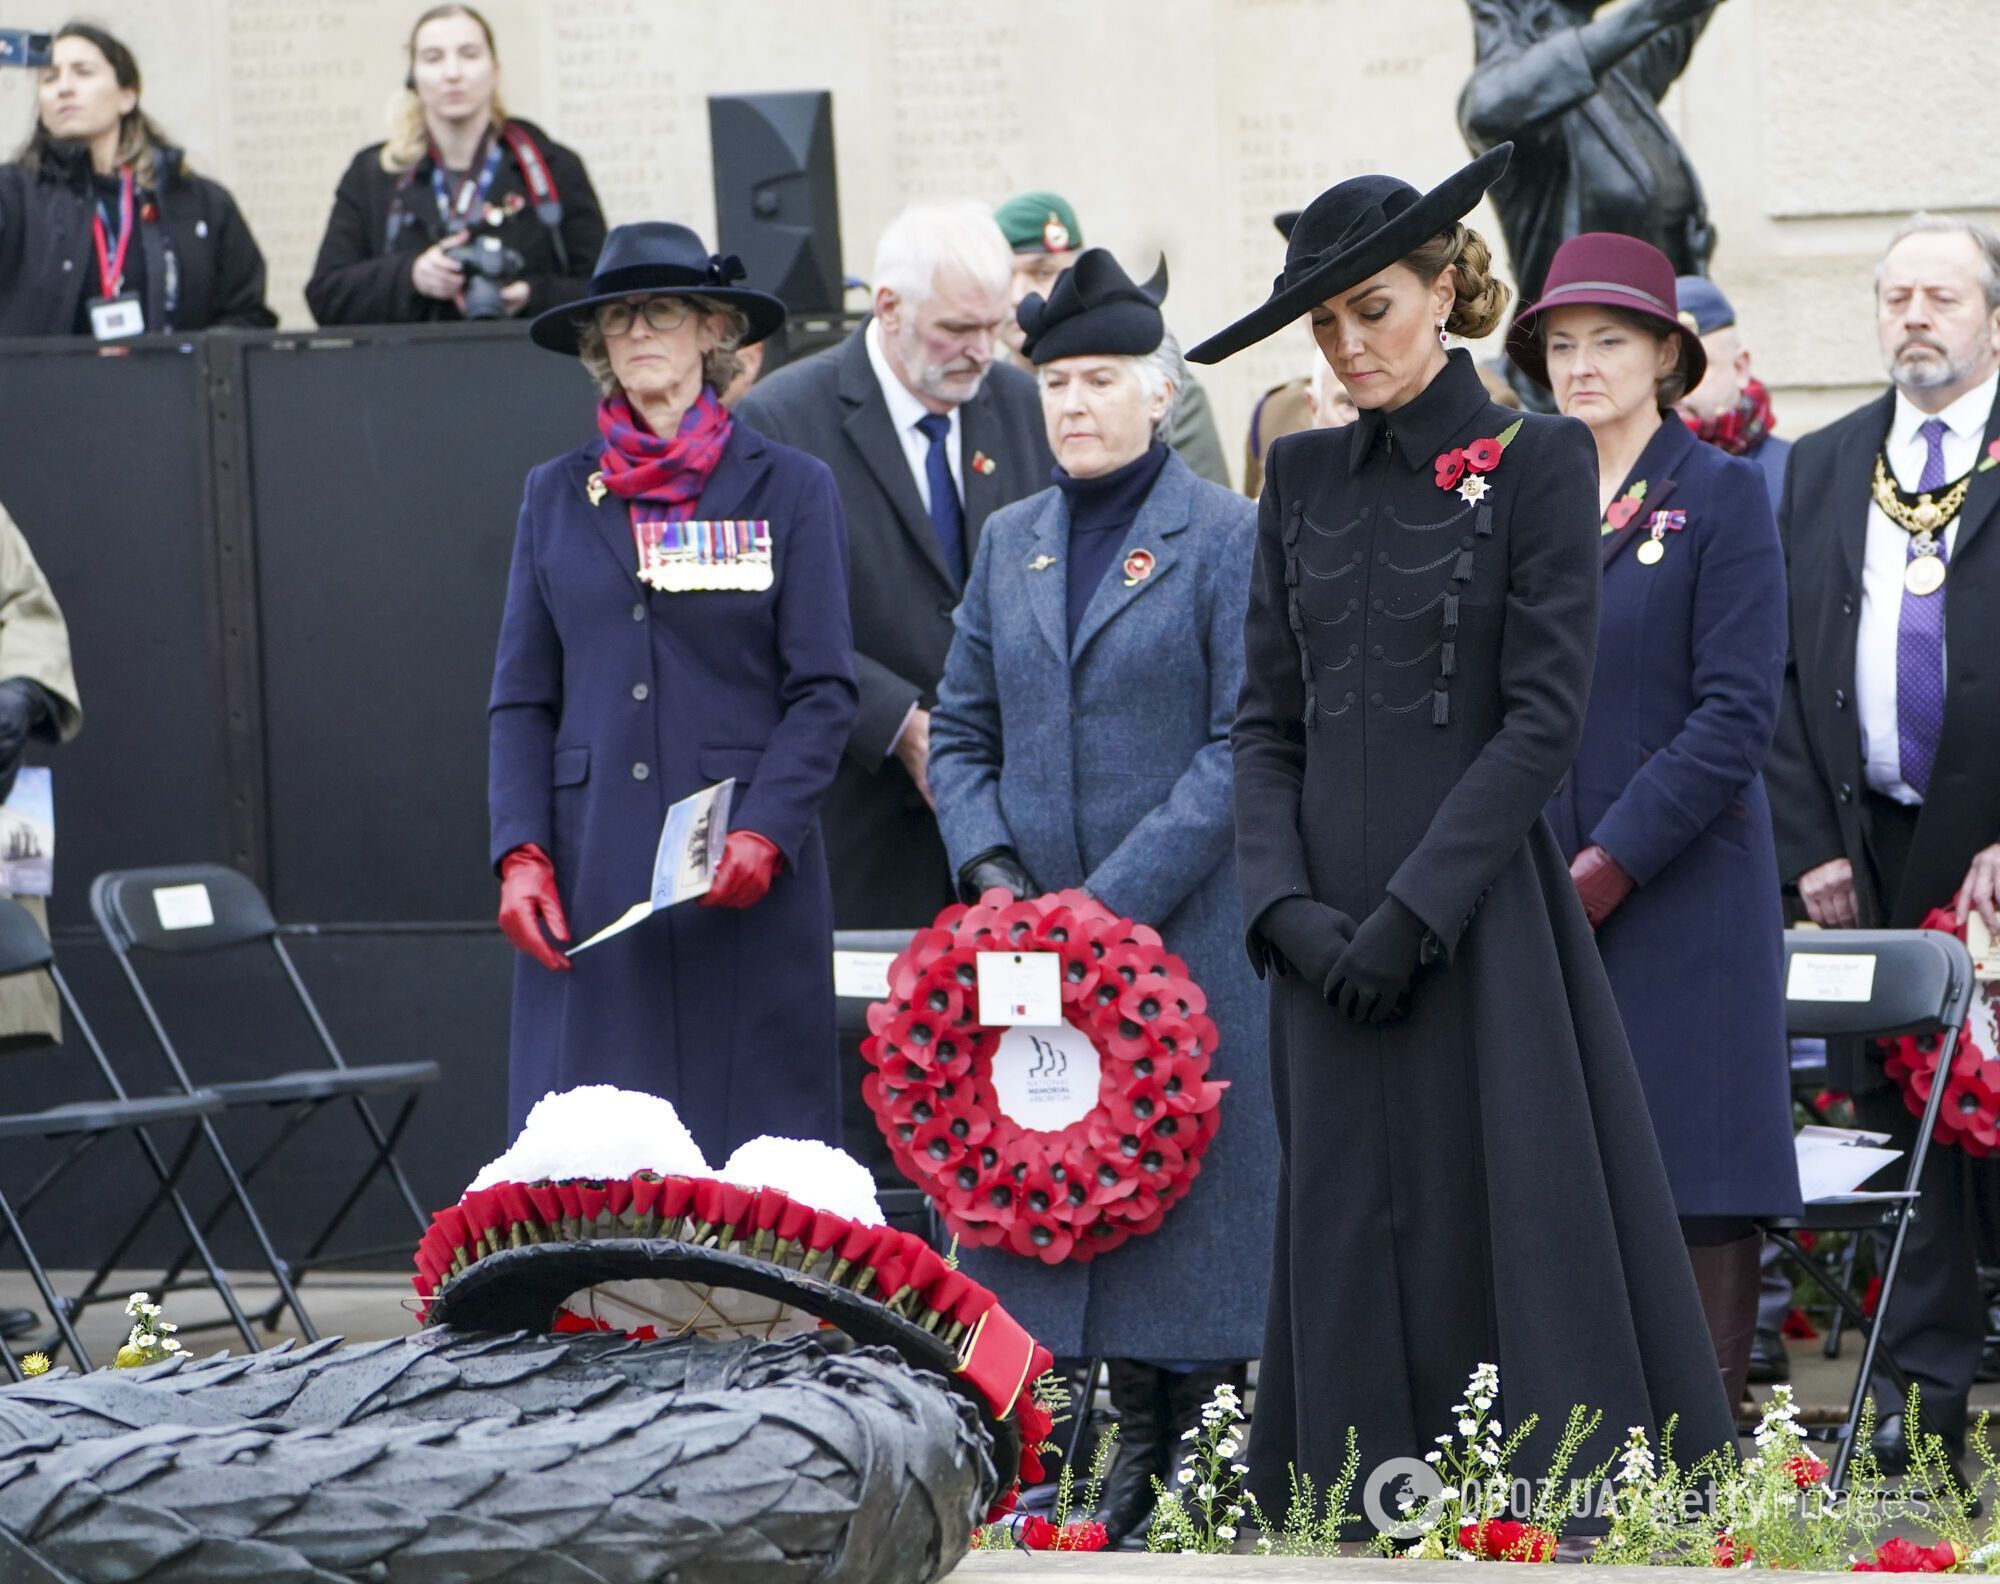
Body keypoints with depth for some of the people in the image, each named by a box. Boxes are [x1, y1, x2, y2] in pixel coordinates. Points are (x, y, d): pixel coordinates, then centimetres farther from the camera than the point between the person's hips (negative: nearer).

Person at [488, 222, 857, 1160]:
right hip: (592, 879, 2)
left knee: (750, 1132, -3)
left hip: (744, 882, -2)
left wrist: (763, 835, -12)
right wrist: (521, 852, -2)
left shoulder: (788, 490, 6)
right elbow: (522, 698, 12)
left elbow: (824, 692, 2)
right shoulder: (558, 496, 14)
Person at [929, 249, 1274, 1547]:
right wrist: (992, 870, -2)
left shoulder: (1227, 537, -3)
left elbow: (1243, 745, -9)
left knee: (1196, 1183, -4)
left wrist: (1117, 897, -15)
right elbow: (963, 731, 16)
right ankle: (1146, 1438, 13)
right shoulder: (1012, 543, 14)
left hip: (1190, 932, -5)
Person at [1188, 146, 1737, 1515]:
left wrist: (1410, 913, -15)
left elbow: (1543, 719, -9)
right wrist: (1288, 907, -6)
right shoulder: (1304, 479, 13)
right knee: (1351, 1238, 5)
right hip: (1336, 934, 5)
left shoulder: (1537, 462, -3)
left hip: (1483, 918, -5)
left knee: (1512, 1237, -6)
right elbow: (1267, 719, 10)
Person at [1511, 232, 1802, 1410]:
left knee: (1697, 1194, -3)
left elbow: (1737, 716, -9)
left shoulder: (1724, 495, -2)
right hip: (1534, 903, 4)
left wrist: (1609, 866, -14)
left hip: (1685, 902, -4)